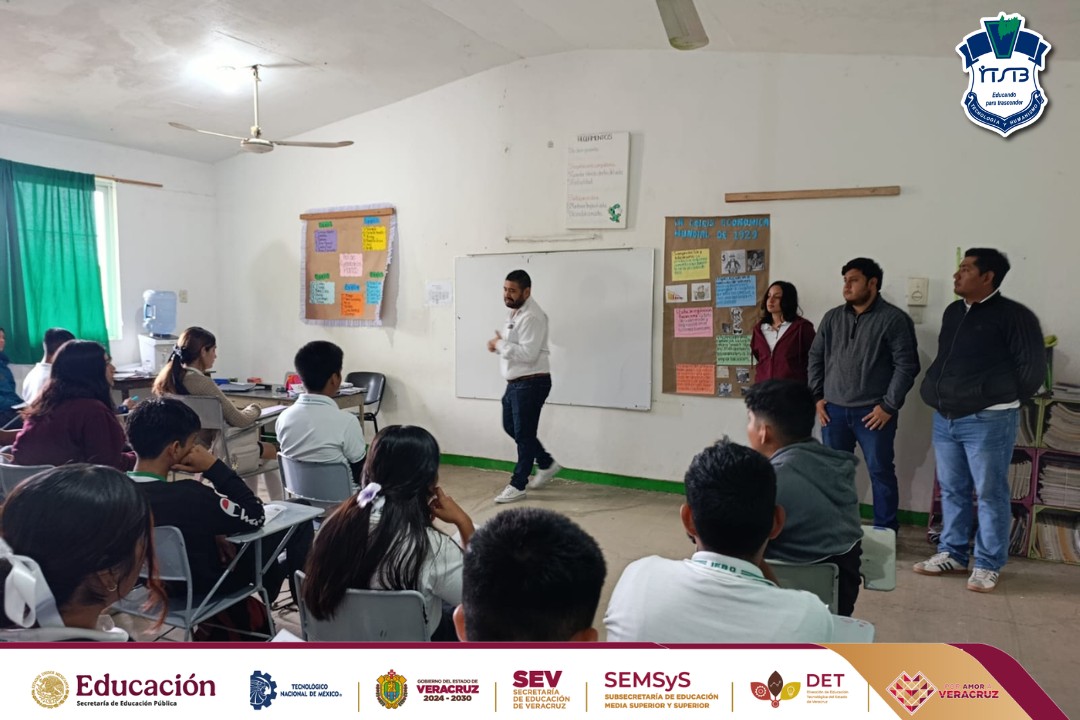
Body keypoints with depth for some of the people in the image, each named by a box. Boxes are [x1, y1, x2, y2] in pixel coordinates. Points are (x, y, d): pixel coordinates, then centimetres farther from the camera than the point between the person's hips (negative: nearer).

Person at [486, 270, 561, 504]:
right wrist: (499, 344, 0)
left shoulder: (531, 317, -19)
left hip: (531, 383, -10)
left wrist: (500, 345, -17)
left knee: (523, 434, -1)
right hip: (515, 383, 10)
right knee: (511, 427, 18)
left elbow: (528, 353, -28)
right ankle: (547, 463, 33)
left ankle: (518, 485, 11)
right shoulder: (515, 312, 13)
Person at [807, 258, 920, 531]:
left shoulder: (894, 319, -6)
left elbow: (907, 365, -9)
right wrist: (817, 396, 6)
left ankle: (885, 532, 17)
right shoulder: (832, 317, 8)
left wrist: (889, 406, -12)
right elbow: (816, 357, 14)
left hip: (873, 412, -4)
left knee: (881, 472, 4)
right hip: (834, 409, 5)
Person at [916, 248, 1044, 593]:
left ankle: (988, 565, 13)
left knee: (990, 493, 2)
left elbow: (1032, 367, -8)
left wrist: (1001, 400, -1)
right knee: (952, 490, 13)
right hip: (945, 418, 7)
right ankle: (952, 553, 25)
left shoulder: (1013, 315, -8)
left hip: (987, 421, -7)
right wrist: (940, 393, 13)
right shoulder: (952, 312, 13)